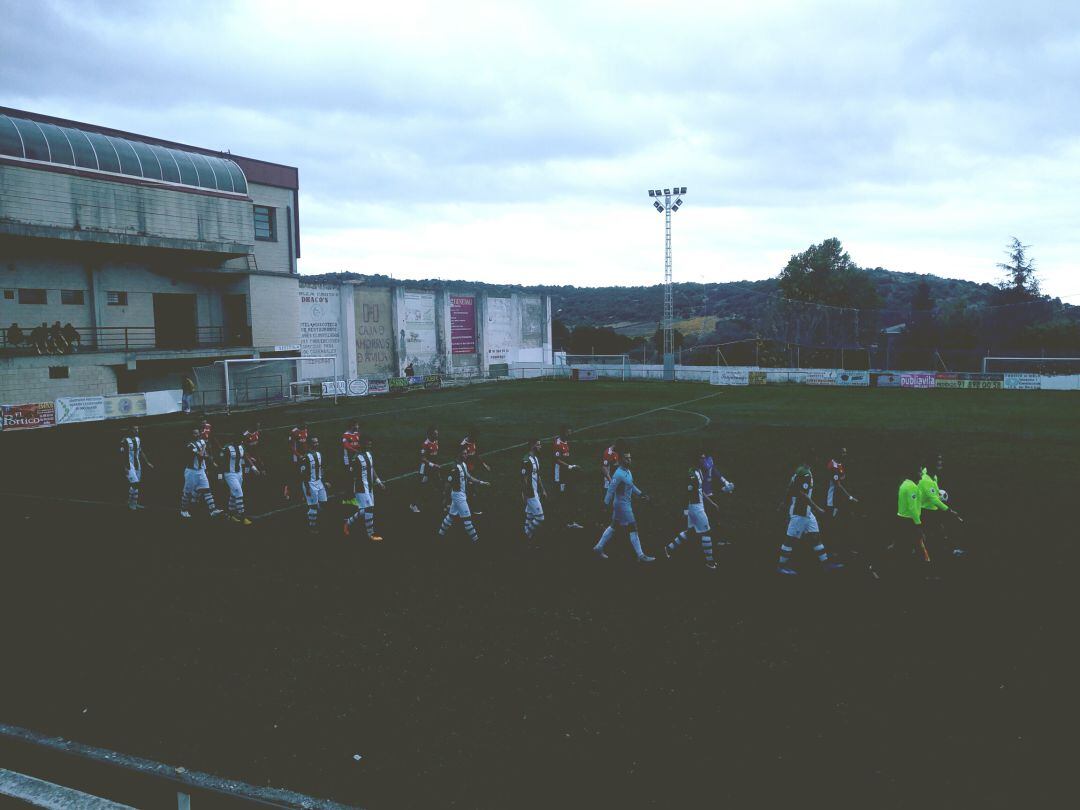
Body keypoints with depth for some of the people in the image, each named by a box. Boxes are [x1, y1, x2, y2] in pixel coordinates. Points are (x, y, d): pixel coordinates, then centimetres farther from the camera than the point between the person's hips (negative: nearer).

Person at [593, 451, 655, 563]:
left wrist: (640, 494, 21)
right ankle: (641, 556, 1)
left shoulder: (628, 471, 8)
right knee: (632, 529, -5)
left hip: (627, 503, 10)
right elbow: (611, 490, -23)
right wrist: (606, 504, -25)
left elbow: (631, 485, 23)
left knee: (613, 526, 17)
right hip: (622, 504, -10)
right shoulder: (619, 474, -22)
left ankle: (598, 548, 26)